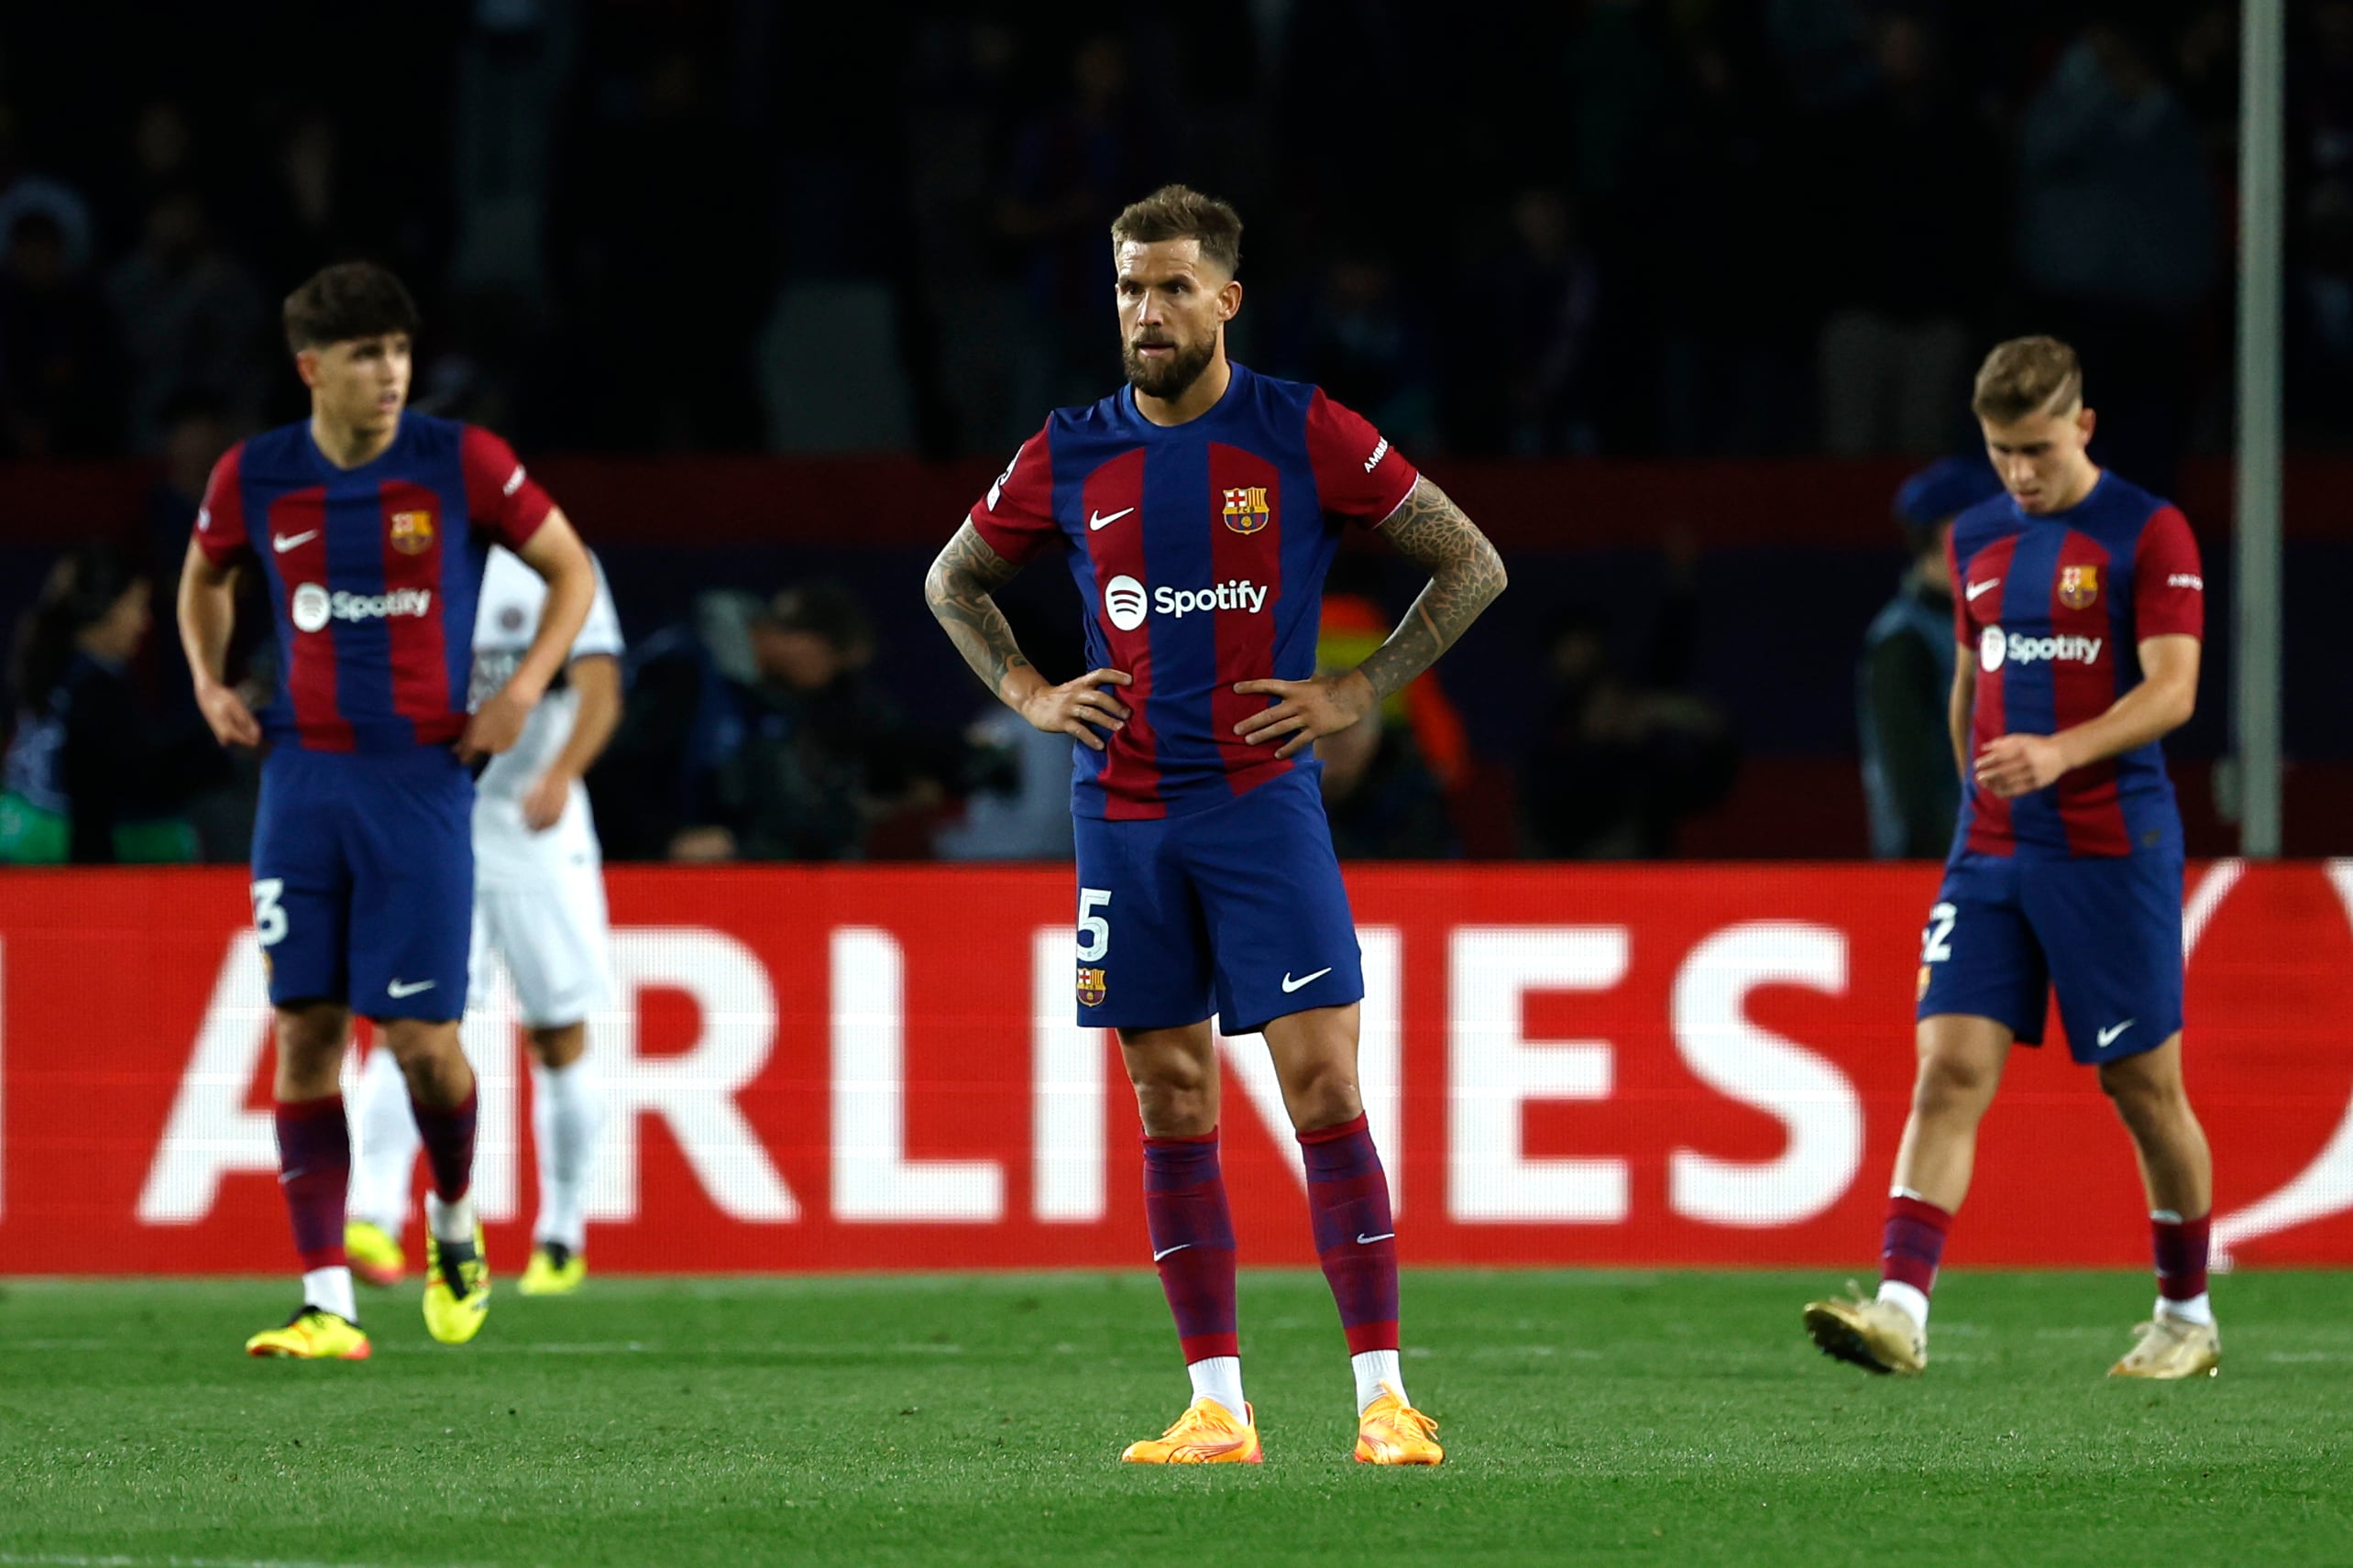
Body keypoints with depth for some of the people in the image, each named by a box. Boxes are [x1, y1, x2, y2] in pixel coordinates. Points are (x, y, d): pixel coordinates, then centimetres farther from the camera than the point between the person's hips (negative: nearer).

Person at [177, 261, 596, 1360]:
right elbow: (204, 578, 23)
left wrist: (523, 691, -5)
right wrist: (209, 684, 8)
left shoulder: (461, 464, -5)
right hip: (303, 776, 2)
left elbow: (572, 571, 6)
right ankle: (328, 1304, -1)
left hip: (421, 776, -2)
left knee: (420, 1033, -6)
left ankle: (454, 1220, 26)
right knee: (306, 1031, -3)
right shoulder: (253, 479, 2)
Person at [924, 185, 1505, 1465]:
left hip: (1262, 798, -3)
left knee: (1324, 1089, -9)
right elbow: (954, 580, 23)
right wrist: (1029, 695, 9)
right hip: (1123, 816, 3)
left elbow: (1473, 565, 4)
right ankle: (1216, 1407, 7)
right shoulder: (1074, 456, 6)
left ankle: (1385, 1399, -8)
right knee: (1172, 1109, 3)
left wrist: (1358, 695, -2)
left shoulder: (1304, 436, -3)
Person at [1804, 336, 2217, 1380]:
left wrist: (2061, 754, -28)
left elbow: (2172, 689, -15)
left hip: (2113, 852, -5)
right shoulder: (1977, 538, 12)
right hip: (1990, 853, 5)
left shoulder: (2149, 534, -6)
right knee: (1951, 1070, -9)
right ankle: (1900, 1311, -19)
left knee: (2143, 1085, 3)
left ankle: (2187, 1319, 20)